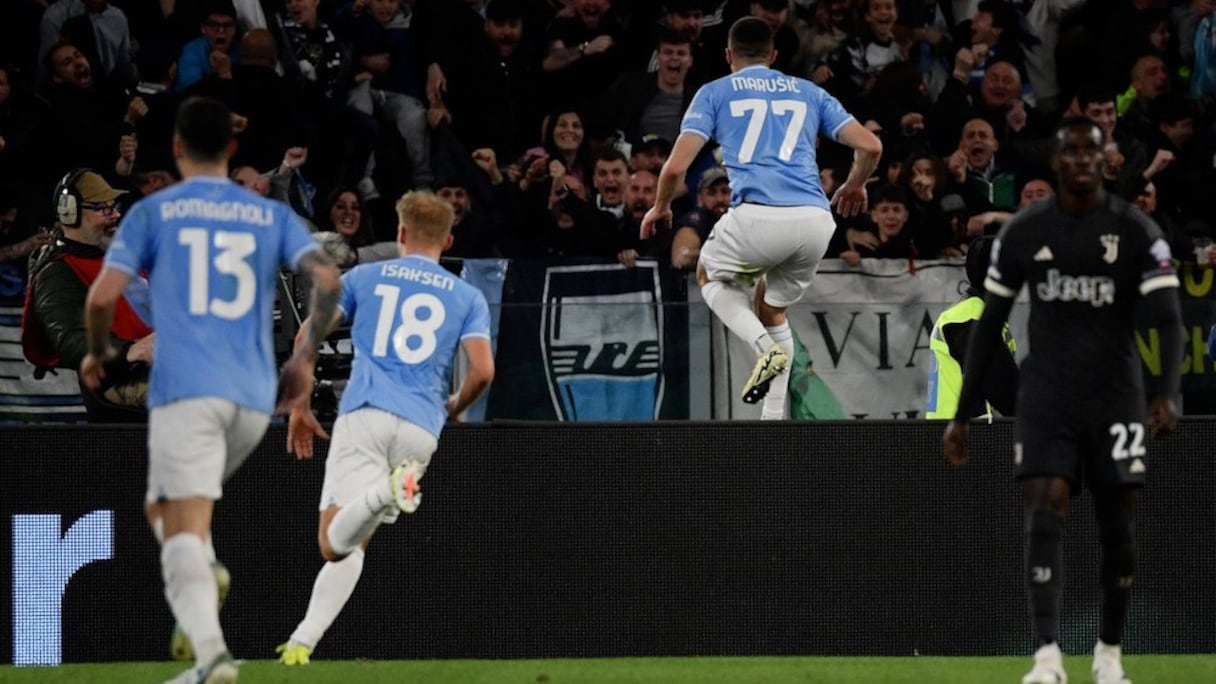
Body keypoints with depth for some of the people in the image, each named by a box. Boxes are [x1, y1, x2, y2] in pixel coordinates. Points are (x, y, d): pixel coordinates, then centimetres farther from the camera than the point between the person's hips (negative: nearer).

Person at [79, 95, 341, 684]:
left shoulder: (153, 212, 6)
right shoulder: (272, 216, 14)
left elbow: (103, 293, -2)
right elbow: (327, 280, 1)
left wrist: (98, 352, 17)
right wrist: (305, 358, 12)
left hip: (185, 389, -4)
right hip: (254, 396, 4)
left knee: (182, 530, -12)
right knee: (188, 499, 30)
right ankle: (203, 574, 5)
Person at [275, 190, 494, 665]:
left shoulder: (364, 278, 15)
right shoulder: (468, 298, 15)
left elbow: (308, 334, 8)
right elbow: (482, 371, 3)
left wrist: (299, 407, 18)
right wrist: (452, 409, 24)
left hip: (364, 413, -2)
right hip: (420, 429, 2)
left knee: (336, 542, -12)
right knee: (351, 544, 10)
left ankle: (387, 491, -43)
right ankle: (303, 641, -7)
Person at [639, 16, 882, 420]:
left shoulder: (714, 93, 14)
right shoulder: (810, 93, 23)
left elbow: (676, 167, 5)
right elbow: (870, 147, 15)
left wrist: (660, 207, 26)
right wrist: (855, 186, 37)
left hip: (757, 215, -3)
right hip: (815, 220, 3)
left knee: (711, 277, 28)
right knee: (771, 309, 29)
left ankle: (766, 347, 0)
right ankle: (773, 422, 18)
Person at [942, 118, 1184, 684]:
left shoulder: (1136, 231, -3)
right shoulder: (1022, 233, 2)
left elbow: (1168, 319, -11)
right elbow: (988, 326, 9)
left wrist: (1167, 394, -28)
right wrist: (961, 415, 8)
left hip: (1115, 397, 0)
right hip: (1046, 397, 0)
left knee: (1117, 526, 4)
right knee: (1044, 514, -15)